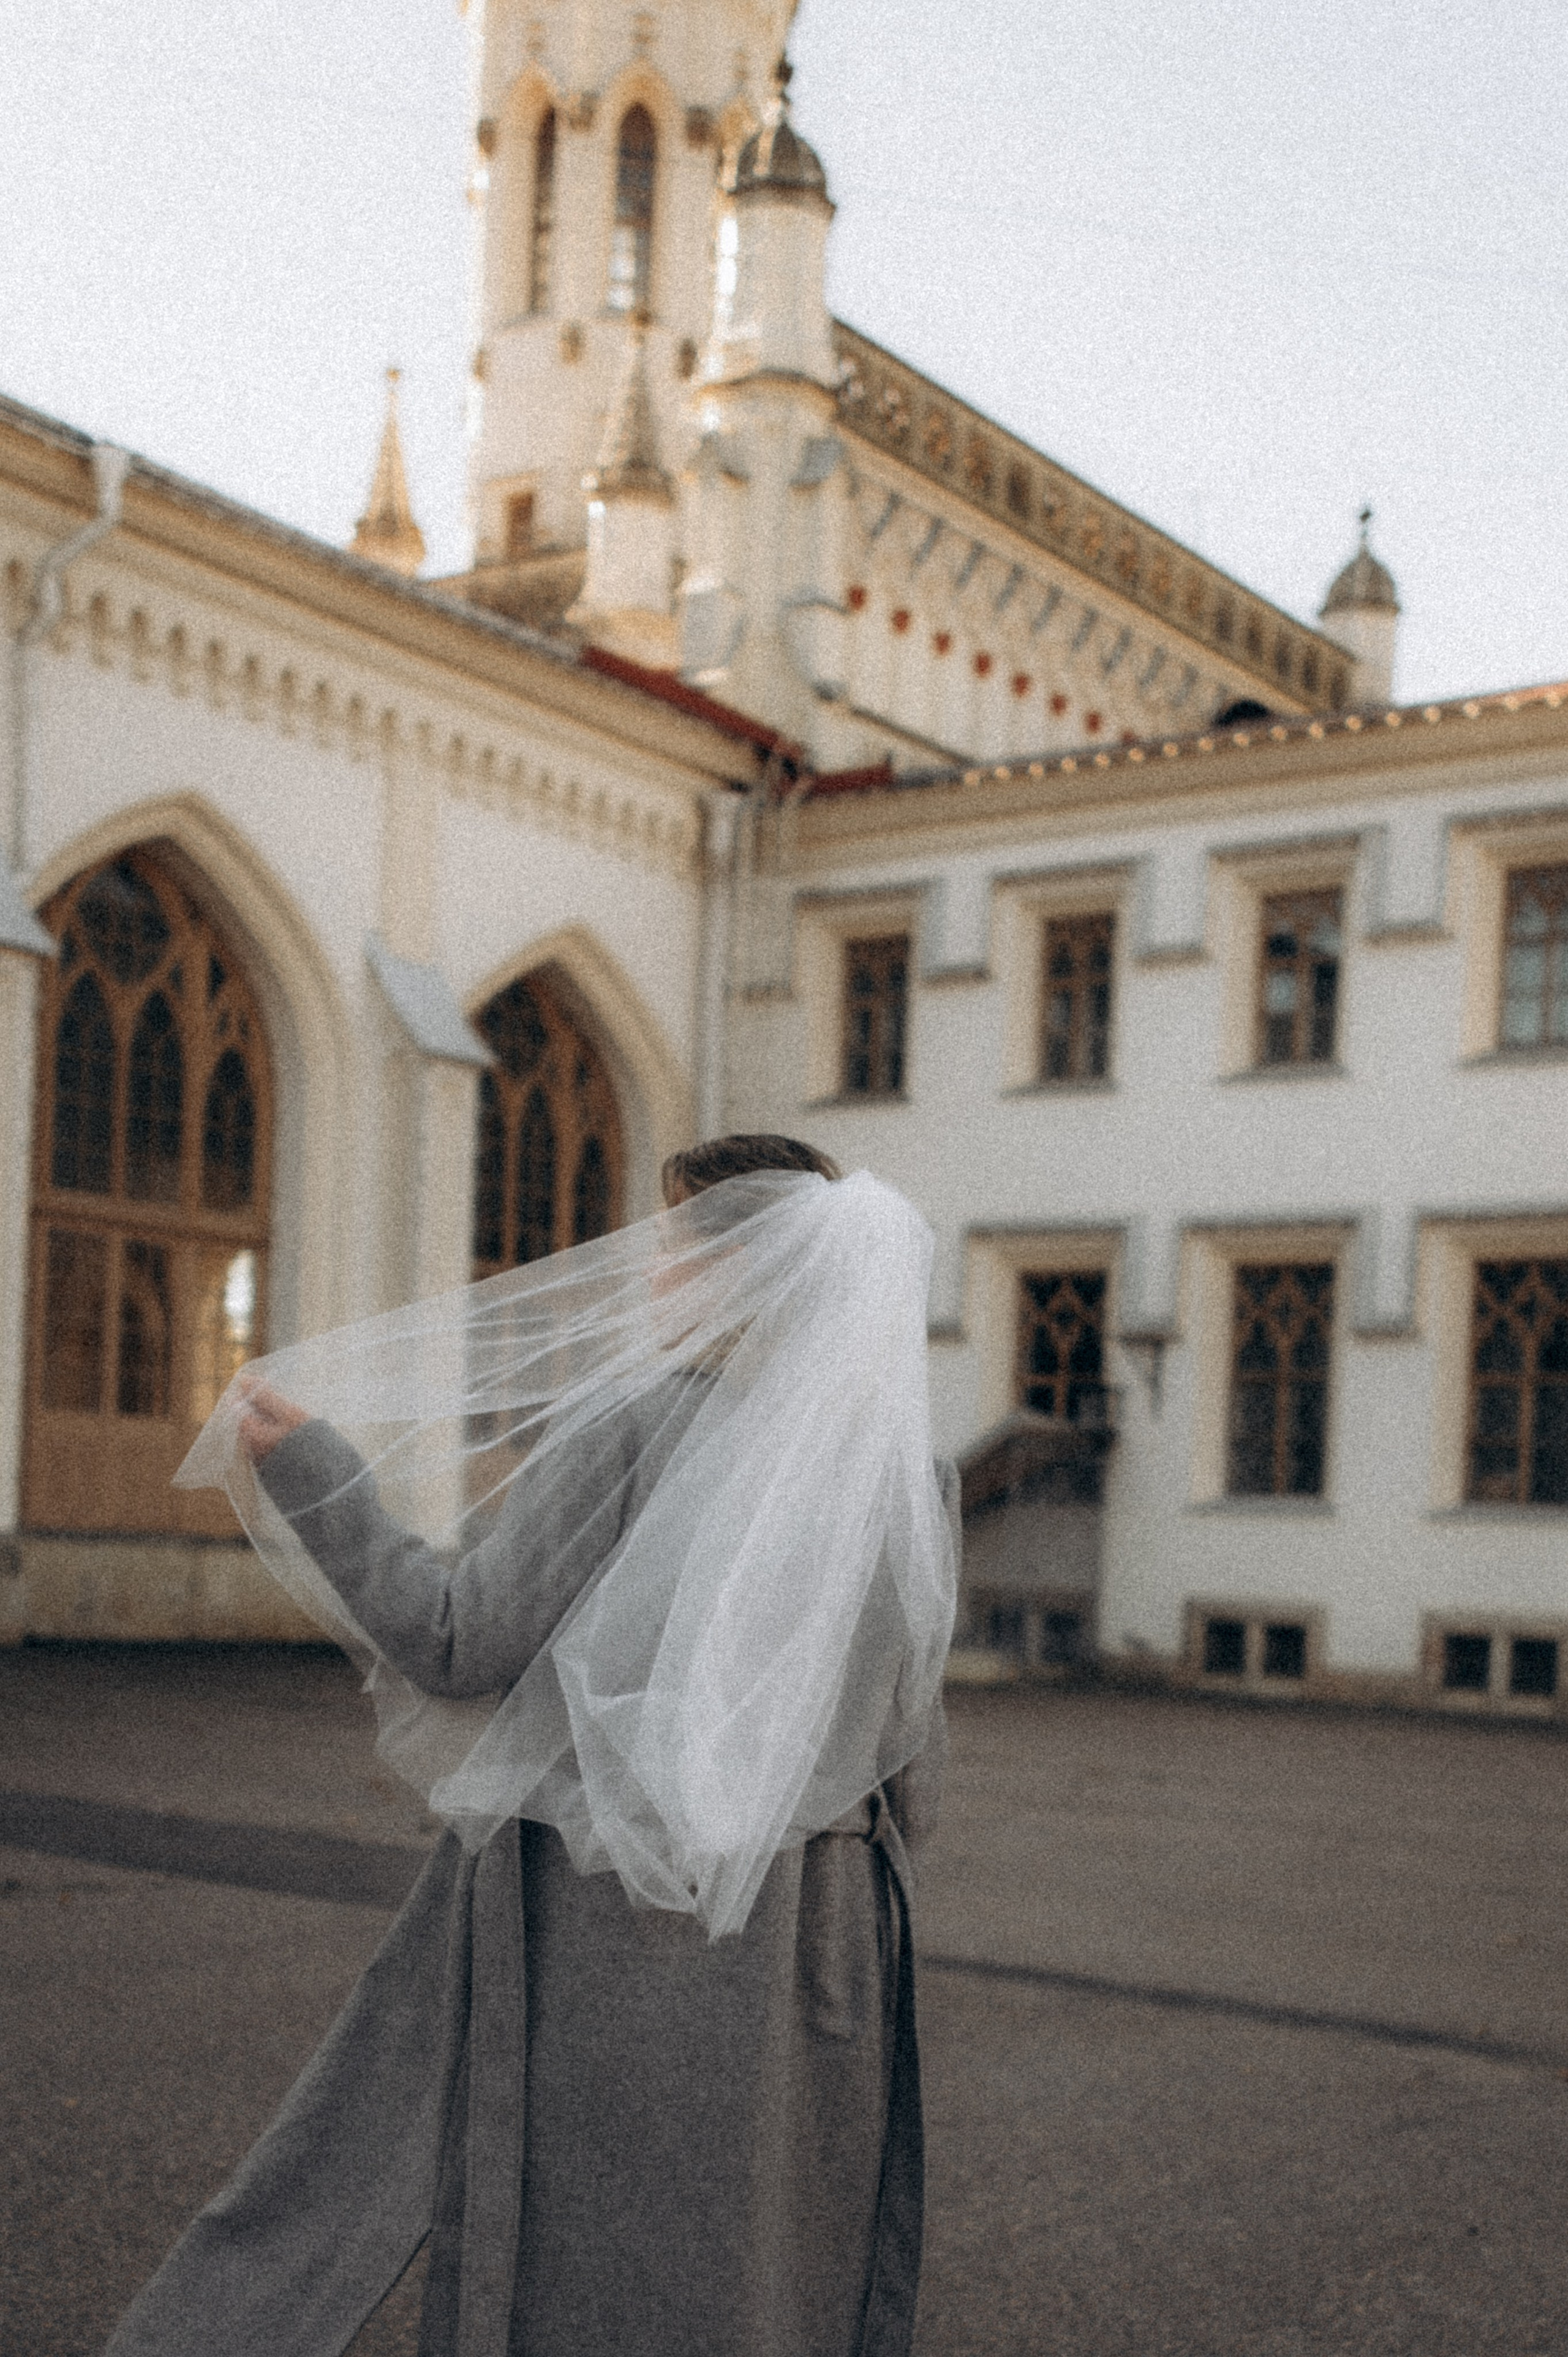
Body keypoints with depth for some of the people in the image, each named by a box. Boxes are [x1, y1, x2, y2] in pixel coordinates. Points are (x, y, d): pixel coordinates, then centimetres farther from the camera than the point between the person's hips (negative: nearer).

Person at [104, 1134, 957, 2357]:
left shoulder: (636, 1418, -12)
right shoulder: (911, 1471, 3)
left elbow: (458, 1644, -10)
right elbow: (912, 1759, 8)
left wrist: (305, 1462, -2)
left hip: (602, 1934, -4)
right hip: (810, 1955, 4)